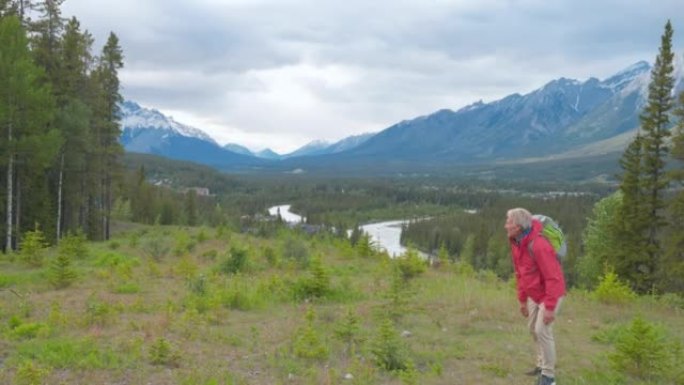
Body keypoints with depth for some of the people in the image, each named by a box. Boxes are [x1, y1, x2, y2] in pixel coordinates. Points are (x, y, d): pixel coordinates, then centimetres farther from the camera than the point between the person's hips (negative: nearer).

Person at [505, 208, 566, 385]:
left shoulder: (538, 245, -30)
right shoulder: (515, 243, -2)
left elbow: (553, 278, -28)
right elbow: (520, 273, 9)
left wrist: (550, 307, -27)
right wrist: (522, 300, 11)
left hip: (549, 294, -8)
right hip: (534, 294, 9)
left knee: (542, 330, -10)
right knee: (533, 328, 14)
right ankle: (542, 364, 31)